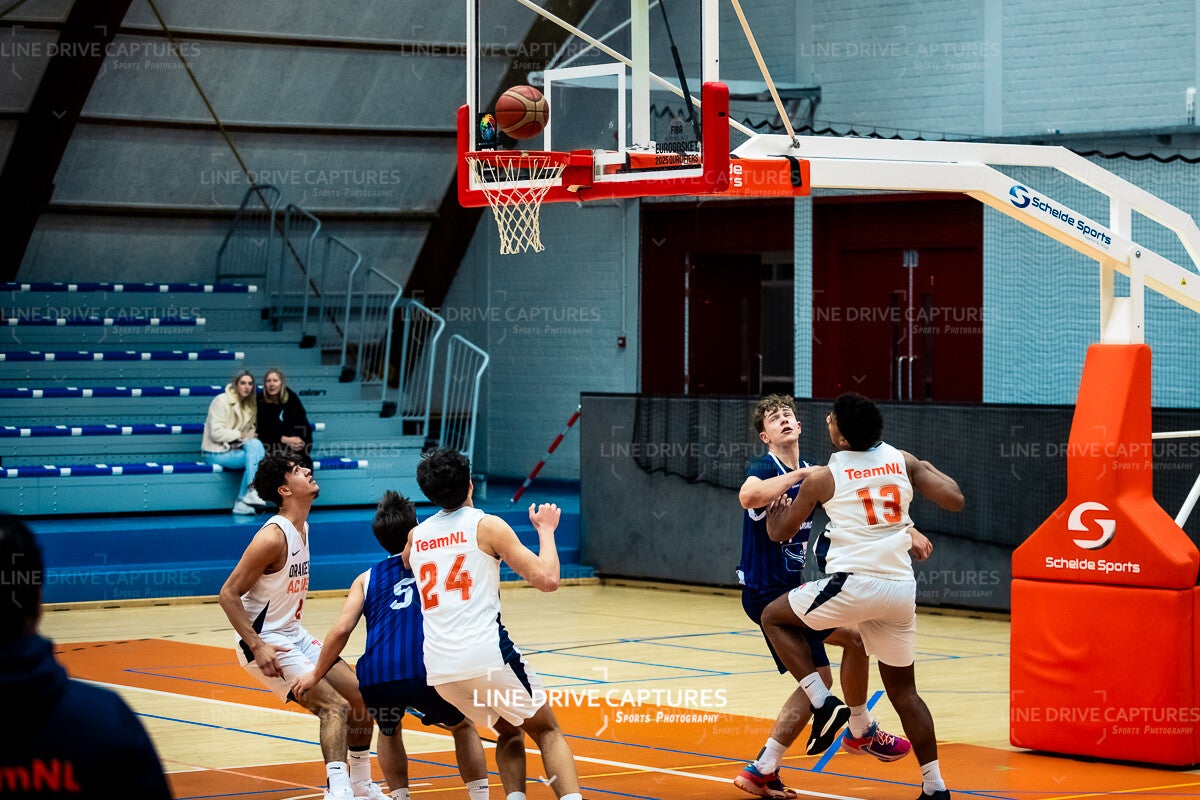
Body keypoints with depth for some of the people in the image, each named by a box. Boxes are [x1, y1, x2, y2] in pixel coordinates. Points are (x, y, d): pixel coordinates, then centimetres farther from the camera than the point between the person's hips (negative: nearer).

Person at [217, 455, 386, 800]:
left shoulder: (303, 528, 7)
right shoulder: (274, 536, -21)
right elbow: (228, 594, -22)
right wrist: (257, 646, -27)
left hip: (294, 635, 9)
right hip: (266, 643, -9)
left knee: (362, 698, 10)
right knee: (334, 706, -21)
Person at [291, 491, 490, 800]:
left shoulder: (366, 579, 20)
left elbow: (341, 631, 11)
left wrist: (315, 676, 20)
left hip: (376, 677, 1)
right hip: (426, 671, -1)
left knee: (389, 731, 34)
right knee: (464, 727, 27)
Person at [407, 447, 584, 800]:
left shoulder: (416, 537, 15)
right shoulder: (487, 525, 0)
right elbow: (547, 579, -4)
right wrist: (546, 530, 12)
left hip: (439, 666, 5)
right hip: (487, 653, -5)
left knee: (509, 732, 24)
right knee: (547, 731, 10)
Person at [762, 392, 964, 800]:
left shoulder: (822, 478, -1)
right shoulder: (903, 461, 6)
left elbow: (780, 533, 10)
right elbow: (955, 500, 5)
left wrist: (774, 512, 33)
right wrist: (928, 472, 23)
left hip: (854, 583, -5)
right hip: (902, 588, 5)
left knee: (774, 617, 18)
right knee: (903, 688, 17)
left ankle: (823, 703, 4)